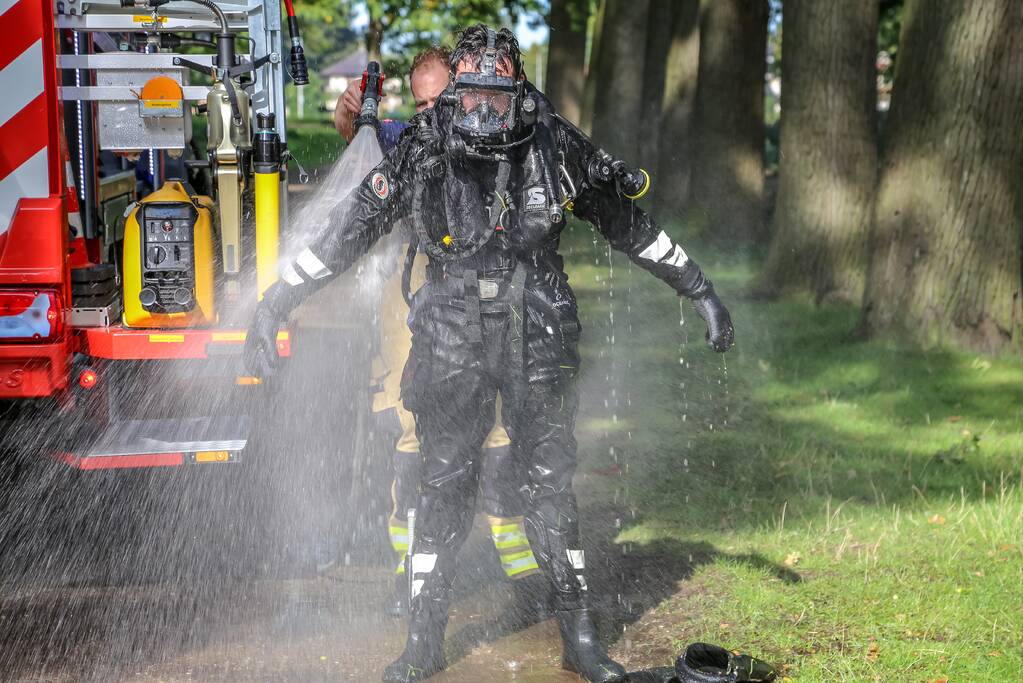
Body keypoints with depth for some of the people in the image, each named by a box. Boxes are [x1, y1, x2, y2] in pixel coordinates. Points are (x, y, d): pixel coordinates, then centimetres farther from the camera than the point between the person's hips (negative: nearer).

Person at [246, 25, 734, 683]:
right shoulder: (424, 152, -7)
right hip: (452, 342, 0)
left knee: (553, 479, 1)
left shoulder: (555, 146, -4)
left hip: (537, 339, 0)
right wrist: (272, 305, -5)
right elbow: (350, 230, -2)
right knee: (444, 484, 2)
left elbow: (628, 223, 8)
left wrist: (701, 291, 12)